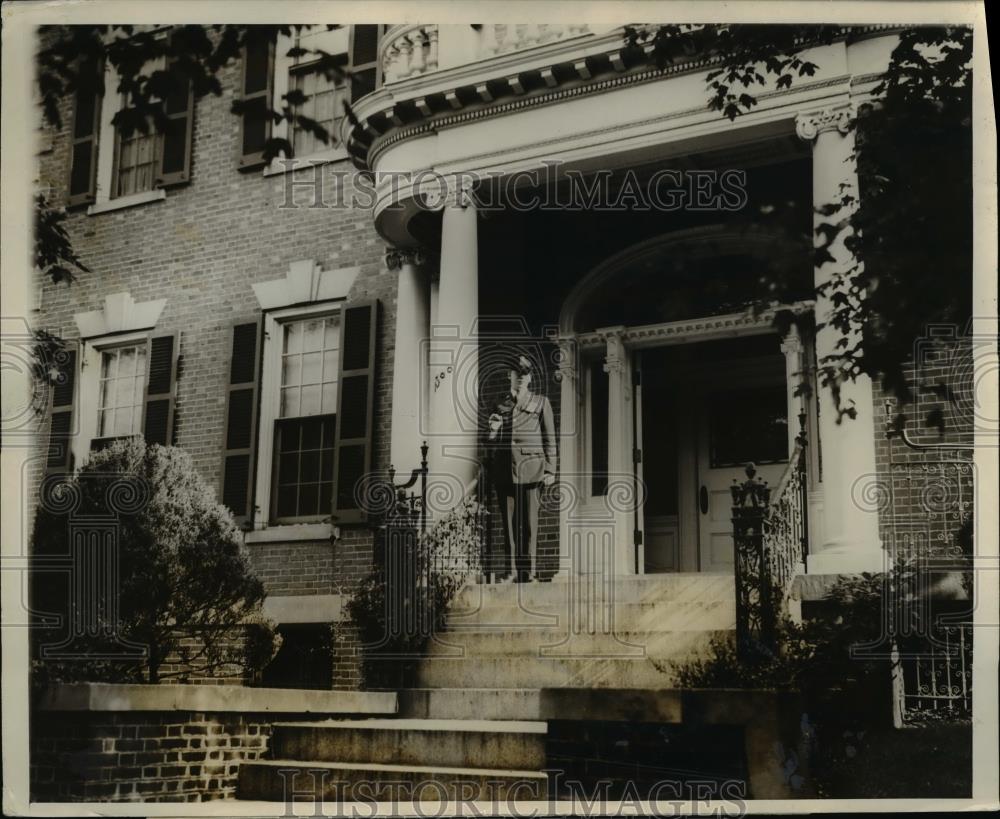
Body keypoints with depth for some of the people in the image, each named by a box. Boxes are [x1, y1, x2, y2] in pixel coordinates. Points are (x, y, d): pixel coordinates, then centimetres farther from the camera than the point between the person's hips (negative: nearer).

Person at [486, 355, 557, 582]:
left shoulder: (540, 403, 9)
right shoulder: (500, 406, 17)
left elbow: (549, 438, 5)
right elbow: (492, 442, 21)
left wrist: (550, 470, -2)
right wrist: (493, 427, -2)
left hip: (530, 469, -3)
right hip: (504, 470, 3)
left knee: (529, 522, -5)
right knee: (509, 522, 3)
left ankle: (530, 571, -2)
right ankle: (512, 570, 7)